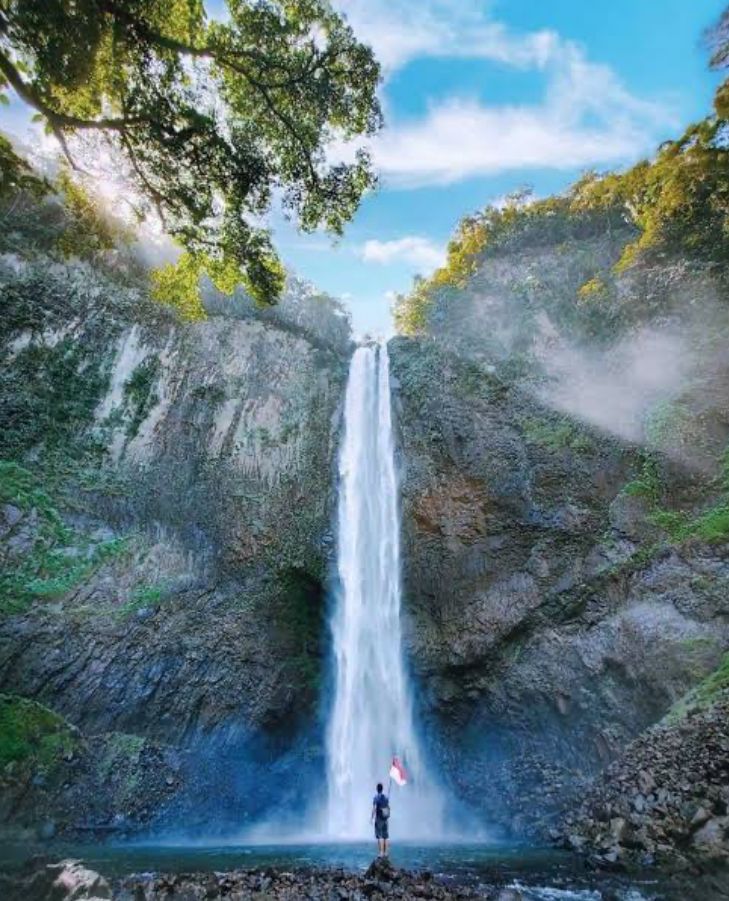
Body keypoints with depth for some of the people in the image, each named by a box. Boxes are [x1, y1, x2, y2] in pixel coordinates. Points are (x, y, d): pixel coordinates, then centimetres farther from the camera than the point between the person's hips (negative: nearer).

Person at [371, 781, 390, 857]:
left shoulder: (376, 797, -9)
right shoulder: (386, 797, 7)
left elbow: (374, 809, -15)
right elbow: (389, 808, 11)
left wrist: (372, 818, -10)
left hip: (379, 819, -5)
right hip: (385, 819, 5)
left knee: (380, 836, -3)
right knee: (386, 836, 9)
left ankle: (381, 853, -6)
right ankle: (386, 853, 10)